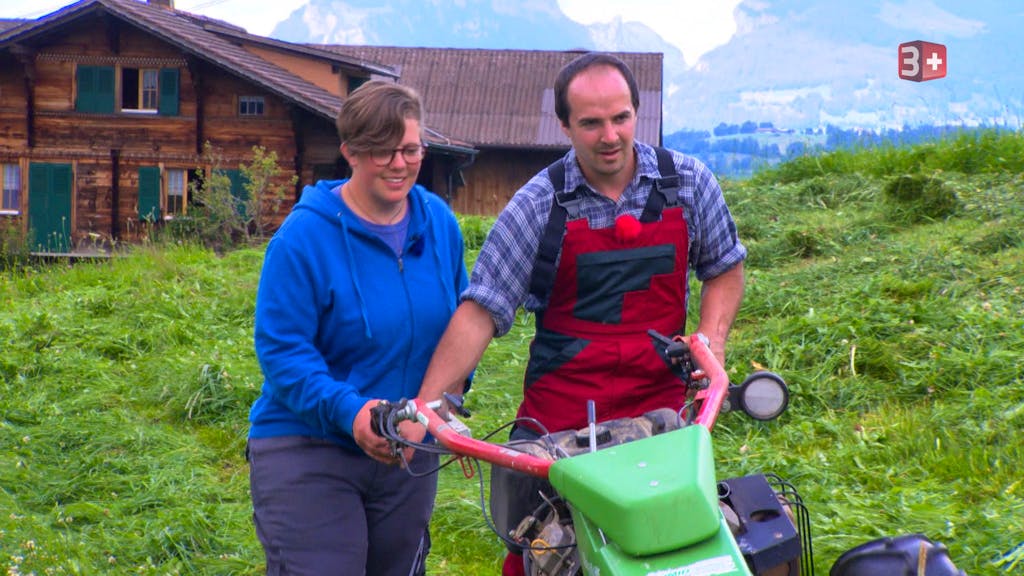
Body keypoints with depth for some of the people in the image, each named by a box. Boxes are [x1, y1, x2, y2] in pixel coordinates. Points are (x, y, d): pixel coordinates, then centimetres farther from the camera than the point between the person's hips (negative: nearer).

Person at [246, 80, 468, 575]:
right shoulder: (305, 235, -15)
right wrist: (350, 412, -30)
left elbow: (460, 320, 14)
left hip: (411, 449, 6)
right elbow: (281, 349, -17)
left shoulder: (439, 221, 2)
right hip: (307, 450, -6)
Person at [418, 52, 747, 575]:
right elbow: (481, 311, -7)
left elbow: (723, 270, 15)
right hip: (558, 414, -1)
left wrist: (711, 343, -3)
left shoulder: (688, 184, 2)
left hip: (659, 408, 2)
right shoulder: (538, 204, -5)